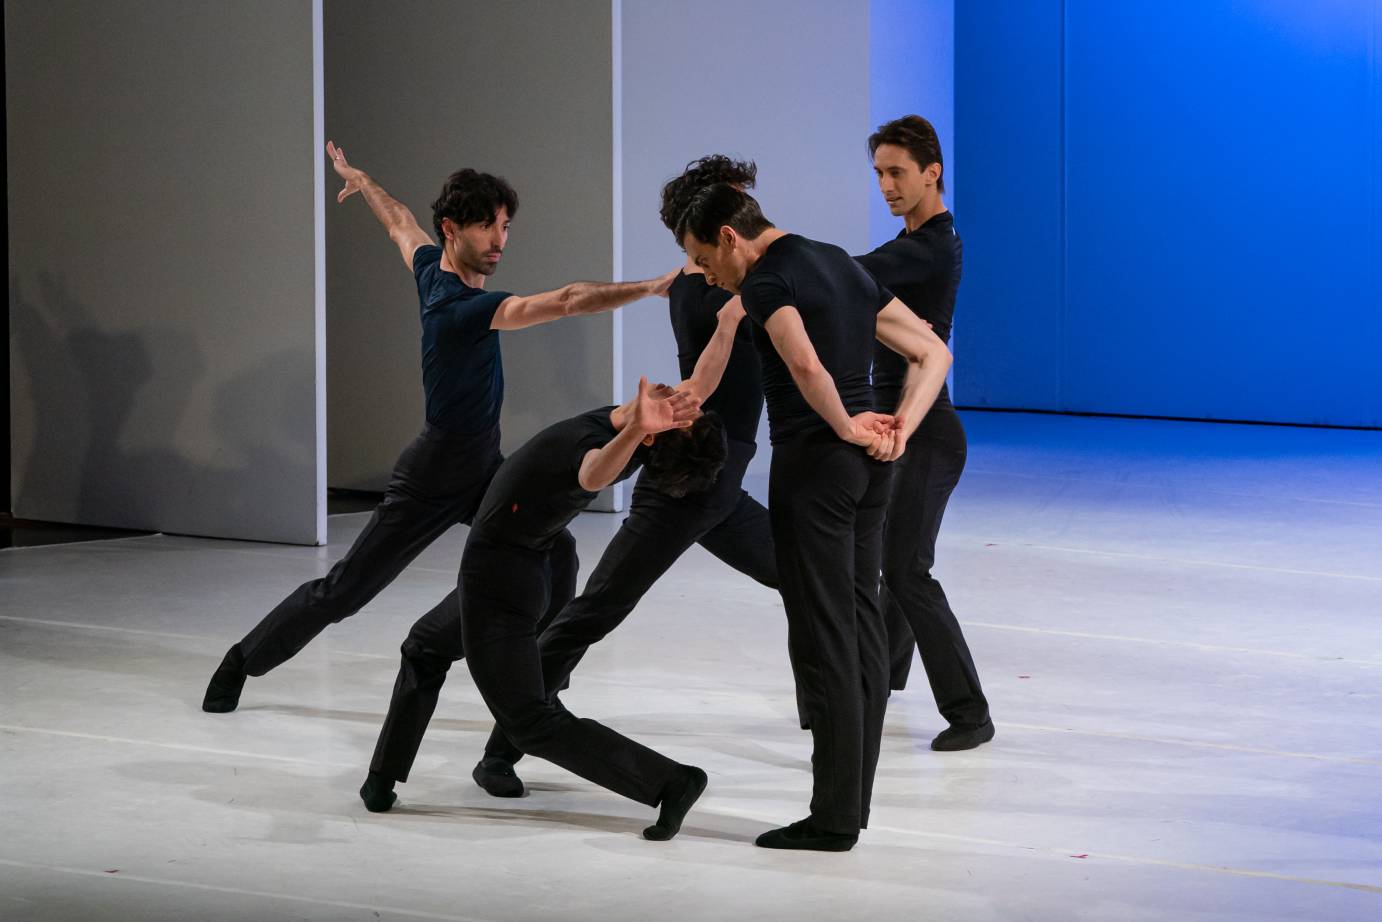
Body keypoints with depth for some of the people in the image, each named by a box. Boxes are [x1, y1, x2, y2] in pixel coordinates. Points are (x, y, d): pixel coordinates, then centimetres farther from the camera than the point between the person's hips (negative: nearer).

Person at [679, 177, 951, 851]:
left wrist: (847, 428, -15)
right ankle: (854, 801, 16)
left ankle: (834, 817, -2)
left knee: (823, 640, -5)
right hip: (868, 467, 9)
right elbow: (932, 352, 15)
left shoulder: (766, 281, -11)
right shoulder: (843, 266, 16)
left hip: (813, 461, -9)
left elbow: (806, 365, -30)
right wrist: (900, 429, 3)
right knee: (862, 626, 11)